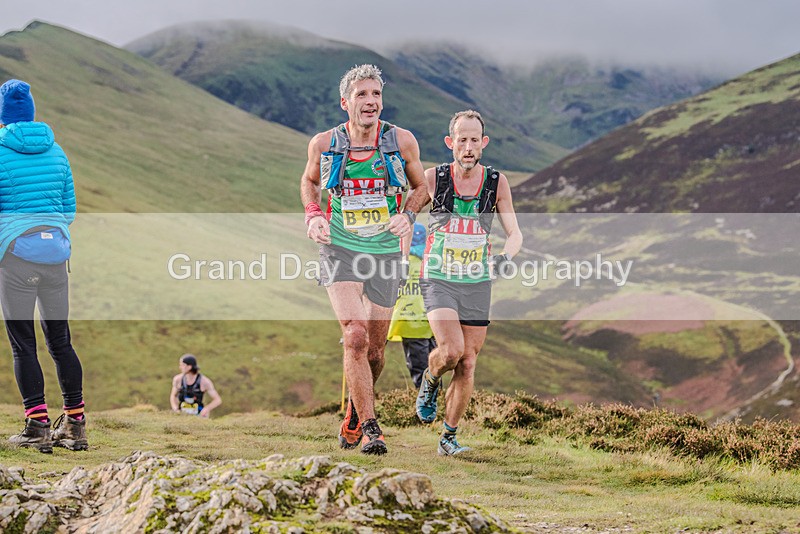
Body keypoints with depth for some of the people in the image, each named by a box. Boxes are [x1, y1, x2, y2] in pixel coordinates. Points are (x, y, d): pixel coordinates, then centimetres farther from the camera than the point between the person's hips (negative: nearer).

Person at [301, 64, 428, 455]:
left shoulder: (402, 141, -6)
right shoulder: (324, 144, -5)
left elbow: (420, 187, 10)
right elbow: (309, 180, 16)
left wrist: (408, 216, -9)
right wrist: (313, 216, -2)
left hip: (385, 253, 1)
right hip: (340, 250, -1)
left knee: (374, 351, 9)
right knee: (355, 338, -19)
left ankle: (355, 414, 37)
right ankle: (370, 430, -14)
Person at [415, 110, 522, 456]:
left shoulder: (496, 183, -1)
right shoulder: (433, 178, -6)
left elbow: (514, 233, 4)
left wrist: (506, 256, -16)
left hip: (477, 284, 2)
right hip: (438, 281, -2)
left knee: (468, 365, 2)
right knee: (451, 351, -22)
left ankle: (449, 437, 16)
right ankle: (430, 381, 12)